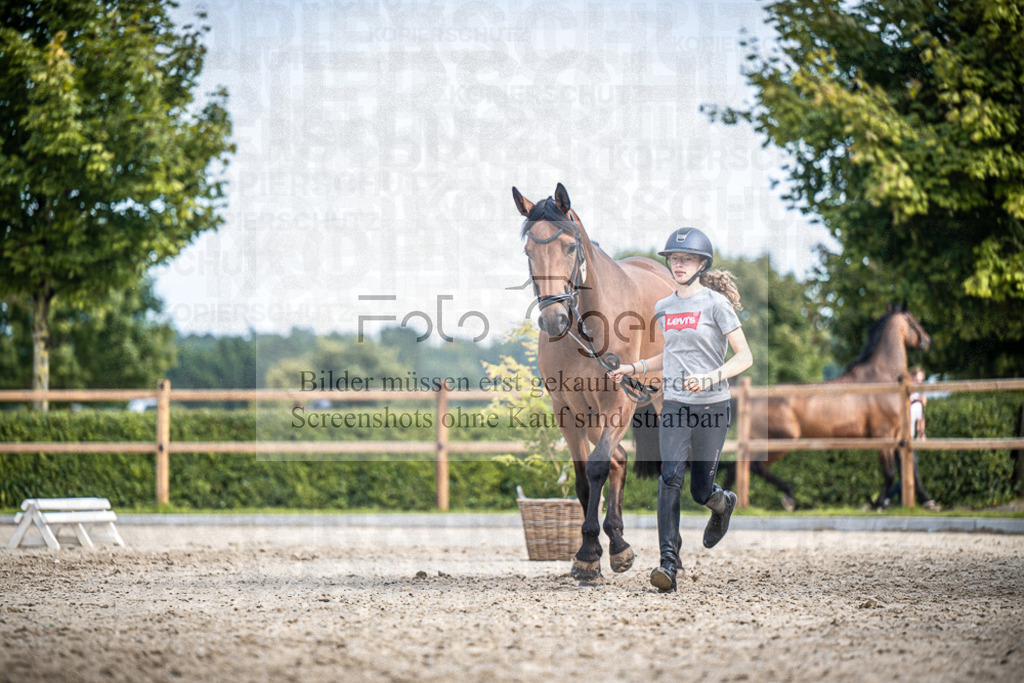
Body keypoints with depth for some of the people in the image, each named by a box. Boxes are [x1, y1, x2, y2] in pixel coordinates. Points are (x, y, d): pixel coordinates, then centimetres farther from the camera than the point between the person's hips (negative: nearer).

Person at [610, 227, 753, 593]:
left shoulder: (715, 304, -7)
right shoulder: (664, 308, 10)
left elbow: (744, 357, -9)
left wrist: (709, 378, -23)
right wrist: (633, 368, 14)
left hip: (712, 405, -4)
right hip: (675, 405, 4)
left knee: (701, 490, 5)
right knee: (671, 477, -16)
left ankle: (723, 503, 44)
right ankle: (669, 564, -19)